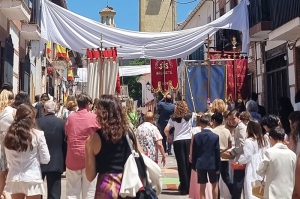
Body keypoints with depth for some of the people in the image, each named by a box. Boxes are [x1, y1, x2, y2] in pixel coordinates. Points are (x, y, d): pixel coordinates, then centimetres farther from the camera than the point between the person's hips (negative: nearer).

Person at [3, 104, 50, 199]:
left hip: (14, 179, 3)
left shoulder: (9, 135, 1)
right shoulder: (37, 135, -11)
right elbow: (45, 159, -5)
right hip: (32, 179, -3)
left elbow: (9, 160, 10)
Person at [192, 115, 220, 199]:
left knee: (202, 186, 8)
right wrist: (218, 167, 1)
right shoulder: (215, 136, -7)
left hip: (200, 164, 1)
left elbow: (194, 152, -1)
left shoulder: (196, 136, -5)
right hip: (212, 164, -1)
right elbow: (217, 153, -5)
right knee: (215, 184, 15)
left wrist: (194, 165, 8)